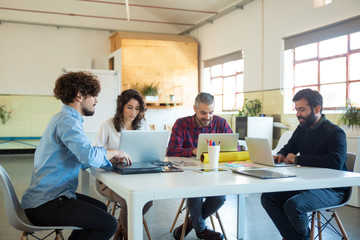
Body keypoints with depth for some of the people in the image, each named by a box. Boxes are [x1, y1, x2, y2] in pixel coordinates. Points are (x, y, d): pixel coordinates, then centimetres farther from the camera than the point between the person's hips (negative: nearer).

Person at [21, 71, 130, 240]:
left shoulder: (65, 118, 17)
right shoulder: (67, 120, -17)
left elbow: (81, 160, 17)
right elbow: (90, 156, -31)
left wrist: (111, 159, 6)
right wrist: (113, 152, -11)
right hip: (44, 205, -11)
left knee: (100, 208, 27)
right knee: (108, 224, -15)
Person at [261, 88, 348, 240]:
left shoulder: (335, 133, -15)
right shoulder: (302, 129, 10)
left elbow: (336, 162, -31)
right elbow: (288, 149, 24)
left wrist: (298, 159, -24)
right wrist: (280, 156, -4)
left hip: (332, 189, -8)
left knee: (293, 205, -31)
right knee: (267, 197, -10)